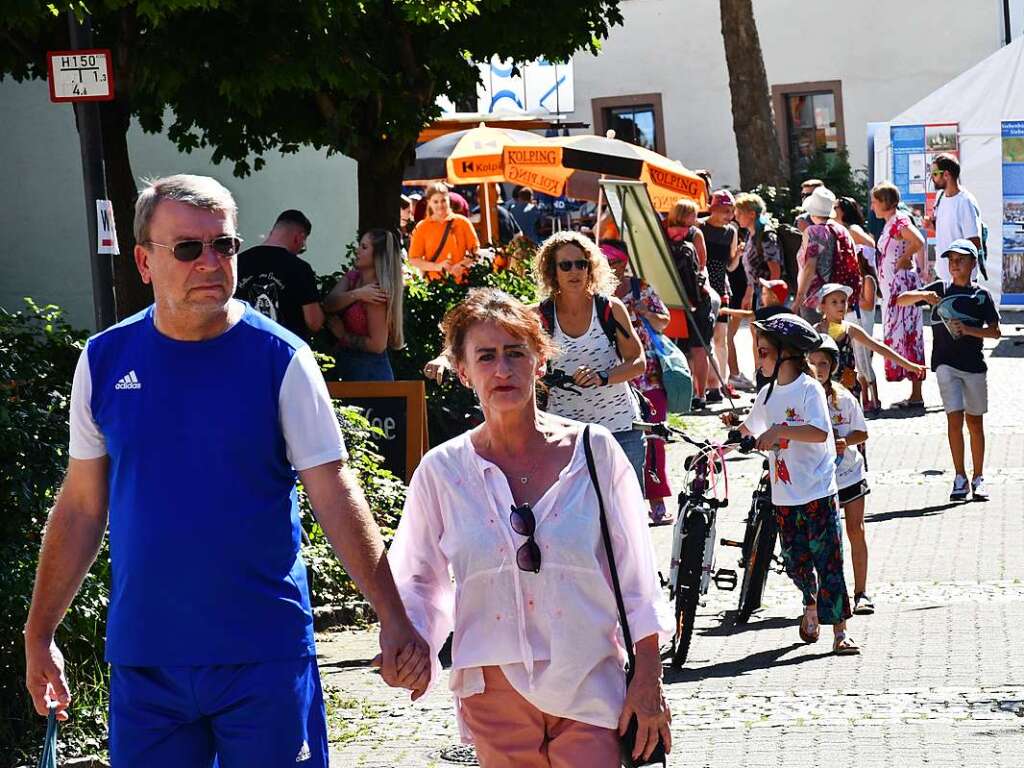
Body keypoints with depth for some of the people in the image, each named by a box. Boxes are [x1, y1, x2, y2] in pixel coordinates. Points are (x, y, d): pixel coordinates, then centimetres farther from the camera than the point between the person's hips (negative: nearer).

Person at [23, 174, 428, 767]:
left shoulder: (281, 359, -5)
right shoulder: (106, 360, 3)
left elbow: (337, 498, -6)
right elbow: (81, 505, 9)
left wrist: (395, 622, -13)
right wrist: (39, 634, 9)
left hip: (266, 654, -2)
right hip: (143, 659, 2)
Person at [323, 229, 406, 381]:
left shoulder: (376, 294, -18)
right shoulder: (352, 277, 6)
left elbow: (377, 345, -20)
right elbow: (328, 304, -10)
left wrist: (343, 335, -10)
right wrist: (355, 294, -24)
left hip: (370, 373, -8)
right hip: (349, 368, 8)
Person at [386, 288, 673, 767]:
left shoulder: (594, 451, 0)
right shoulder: (442, 471, 1)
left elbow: (636, 575, 4)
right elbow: (418, 579, 10)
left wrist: (648, 680, 1)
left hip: (589, 687, -1)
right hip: (495, 690, 1)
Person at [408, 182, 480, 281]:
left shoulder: (462, 222, 6)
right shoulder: (421, 228, 5)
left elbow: (475, 251, 7)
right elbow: (413, 260, 3)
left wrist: (462, 265, -11)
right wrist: (437, 266, -11)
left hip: (461, 283, 0)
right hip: (434, 284, 0)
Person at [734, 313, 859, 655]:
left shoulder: (809, 389, -10)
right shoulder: (767, 394, 11)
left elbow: (820, 432, -24)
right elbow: (751, 430, 28)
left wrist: (780, 432, -28)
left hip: (817, 491, -6)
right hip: (784, 495, 6)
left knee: (827, 560, -7)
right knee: (795, 560, 11)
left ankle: (840, 631, -4)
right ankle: (811, 604, 38)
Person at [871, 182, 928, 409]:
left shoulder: (899, 221, -13)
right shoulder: (890, 223, 16)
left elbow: (918, 242, -29)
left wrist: (903, 260, -16)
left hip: (903, 285, -10)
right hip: (894, 287, 10)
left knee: (907, 335, -9)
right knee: (899, 335, 10)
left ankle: (916, 394, -9)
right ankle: (915, 394, 12)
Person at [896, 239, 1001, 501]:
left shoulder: (981, 295, 4)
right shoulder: (940, 289, 5)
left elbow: (995, 331, 0)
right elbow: (900, 300, 2)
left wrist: (968, 329, -15)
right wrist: (924, 295, -17)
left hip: (974, 364, 1)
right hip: (946, 363, -1)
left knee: (975, 421, 7)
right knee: (954, 418, -9)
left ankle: (978, 479, 16)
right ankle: (960, 478, -3)